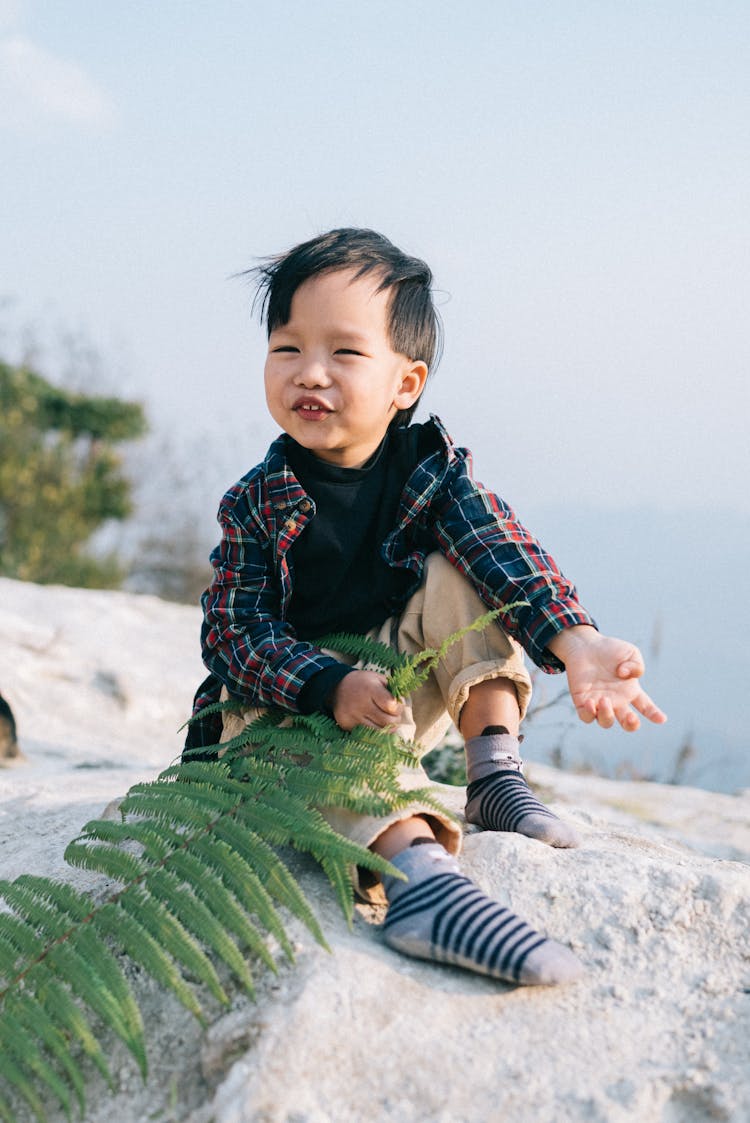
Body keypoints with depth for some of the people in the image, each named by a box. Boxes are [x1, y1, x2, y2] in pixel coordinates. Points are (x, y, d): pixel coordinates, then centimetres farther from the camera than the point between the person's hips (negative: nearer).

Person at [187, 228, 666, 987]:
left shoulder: (432, 468, -9)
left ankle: (495, 775, -22)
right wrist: (335, 686, -37)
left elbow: (504, 549, -25)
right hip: (295, 708, -3)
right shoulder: (257, 505, -13)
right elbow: (232, 633, -17)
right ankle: (418, 870, -59)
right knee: (369, 728, -37)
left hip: (410, 688, 3)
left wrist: (574, 642, -45)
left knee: (457, 574, -19)